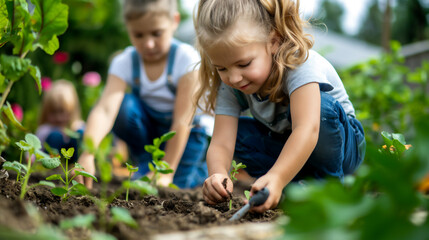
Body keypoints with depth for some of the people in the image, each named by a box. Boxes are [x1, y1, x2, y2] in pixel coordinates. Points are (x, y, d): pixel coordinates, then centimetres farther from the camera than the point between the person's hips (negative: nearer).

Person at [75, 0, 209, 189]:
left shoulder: (186, 58, -25)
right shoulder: (124, 63, -19)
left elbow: (182, 121, -26)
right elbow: (105, 110, -36)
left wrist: (166, 172, -27)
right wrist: (87, 153, -54)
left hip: (186, 133, -2)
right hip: (148, 128, 2)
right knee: (123, 106, -27)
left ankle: (201, 169, 14)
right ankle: (145, 163, -5)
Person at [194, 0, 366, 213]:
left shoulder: (300, 64, -33)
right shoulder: (230, 86, -16)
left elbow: (307, 130, -47)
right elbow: (220, 143, -26)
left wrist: (277, 177, -62)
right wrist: (218, 174, -49)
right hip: (284, 148, 6)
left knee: (319, 105, -36)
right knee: (235, 131, -16)